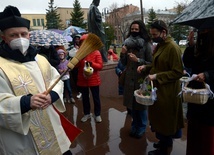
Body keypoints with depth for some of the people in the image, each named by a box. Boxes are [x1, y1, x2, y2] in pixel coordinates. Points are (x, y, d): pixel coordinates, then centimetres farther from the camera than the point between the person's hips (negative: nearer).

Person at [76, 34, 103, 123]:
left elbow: (100, 66, -11)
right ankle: (87, 114, 32)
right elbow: (76, 65, 0)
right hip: (82, 80, 3)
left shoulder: (96, 52, -6)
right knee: (85, 98, 15)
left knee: (96, 98, 8)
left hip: (93, 79, -3)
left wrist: (91, 63, -27)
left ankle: (97, 114, 25)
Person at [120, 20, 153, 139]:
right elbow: (124, 63, 9)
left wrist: (138, 60, -19)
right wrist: (122, 53, -9)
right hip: (130, 78, 5)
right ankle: (134, 126, 35)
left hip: (142, 79, -4)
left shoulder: (146, 44, -7)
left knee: (141, 104, 8)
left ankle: (141, 128, 28)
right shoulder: (128, 43, 6)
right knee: (132, 104, 14)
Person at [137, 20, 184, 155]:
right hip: (158, 89, 9)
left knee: (166, 120, 7)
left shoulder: (173, 48, -18)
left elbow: (178, 72, -21)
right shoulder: (160, 46, 11)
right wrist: (146, 67, 4)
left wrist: (157, 76, -23)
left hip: (167, 92, -9)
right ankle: (164, 141, 40)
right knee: (160, 118, 20)